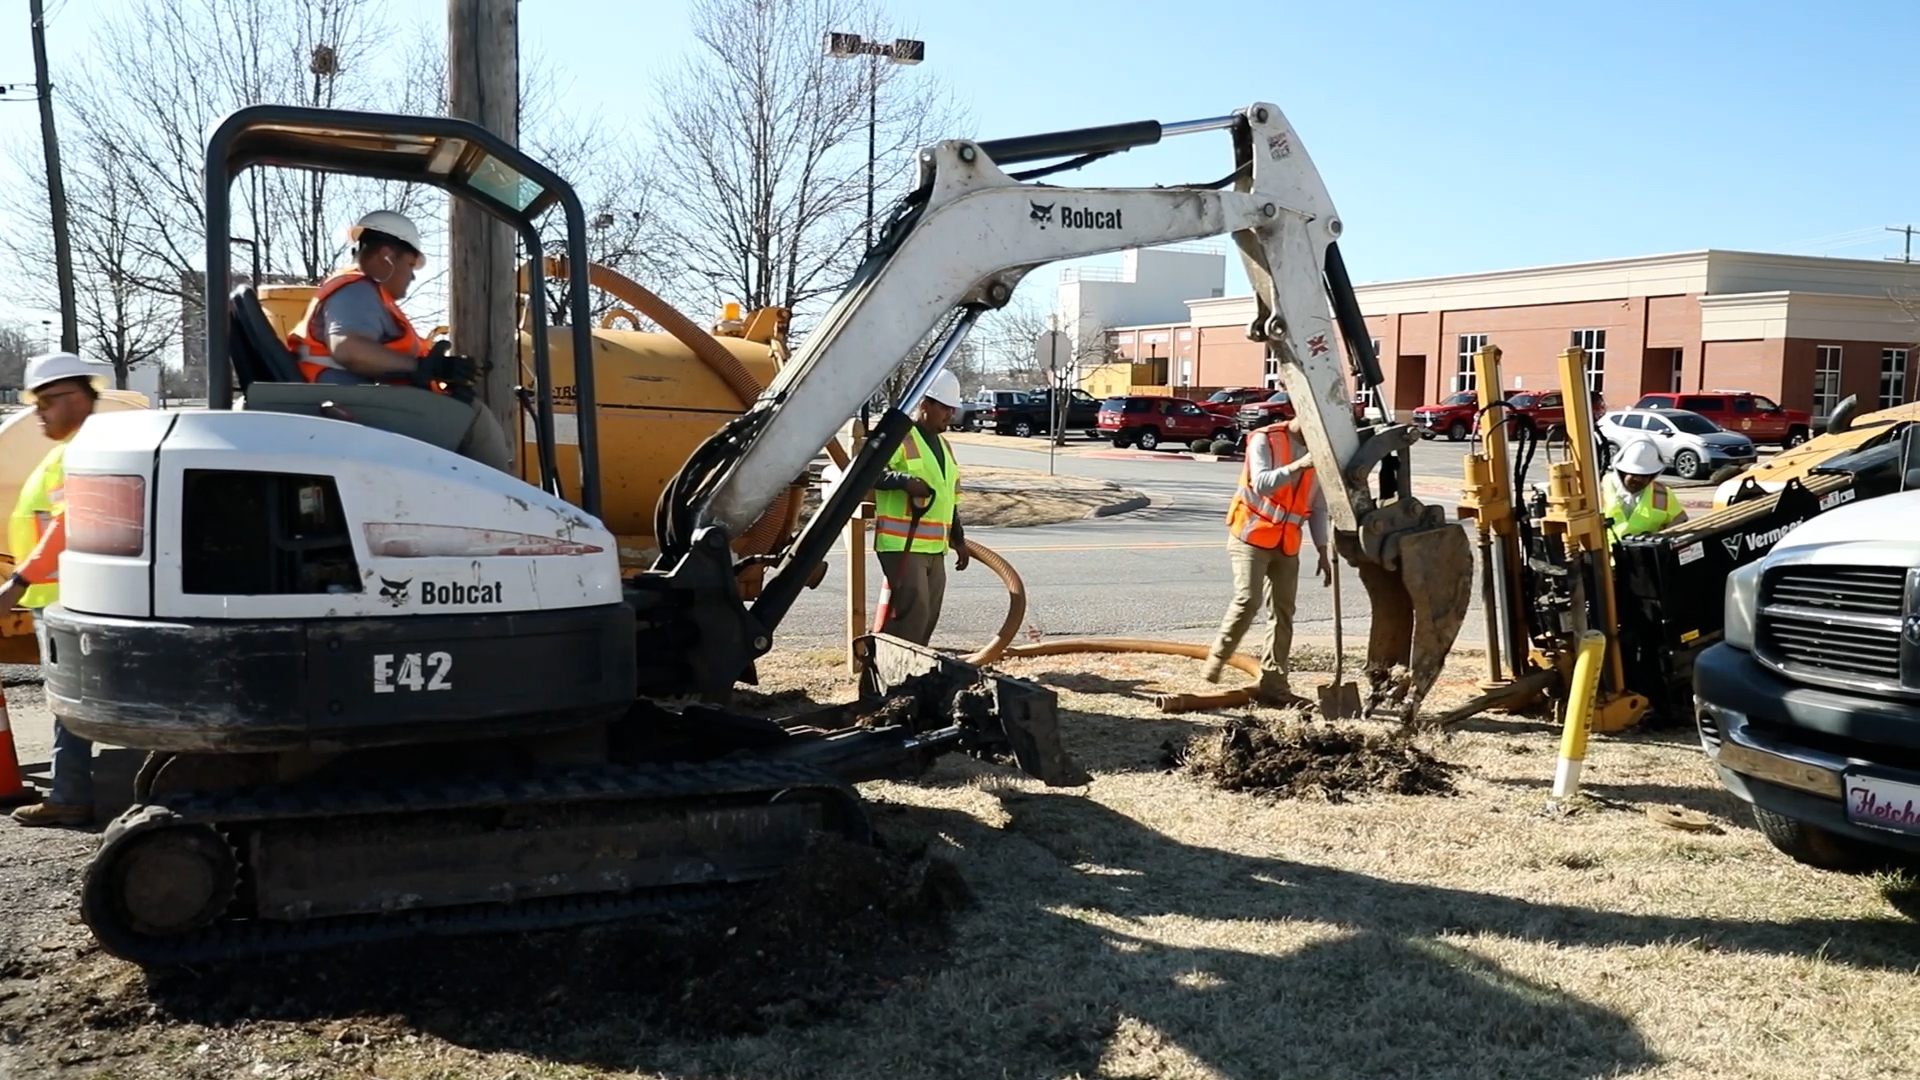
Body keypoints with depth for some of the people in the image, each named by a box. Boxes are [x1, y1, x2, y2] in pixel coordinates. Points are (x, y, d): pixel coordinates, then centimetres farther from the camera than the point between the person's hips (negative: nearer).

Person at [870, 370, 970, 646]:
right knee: (912, 610, -16)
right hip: (902, 545, -9)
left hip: (934, 548, 9)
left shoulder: (942, 444, 21)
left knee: (928, 615, 10)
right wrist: (904, 481, -31)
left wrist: (958, 540, 24)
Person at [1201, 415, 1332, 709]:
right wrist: (1296, 466, -36)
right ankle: (1215, 663, -4)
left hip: (1287, 544, 6)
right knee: (1248, 600, -19)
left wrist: (1323, 551, 6)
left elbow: (1318, 507, 11)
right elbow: (1261, 484, -23)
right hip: (1251, 536, -5)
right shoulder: (1265, 439, -8)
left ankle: (1273, 685, 8)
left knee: (1283, 612, 3)